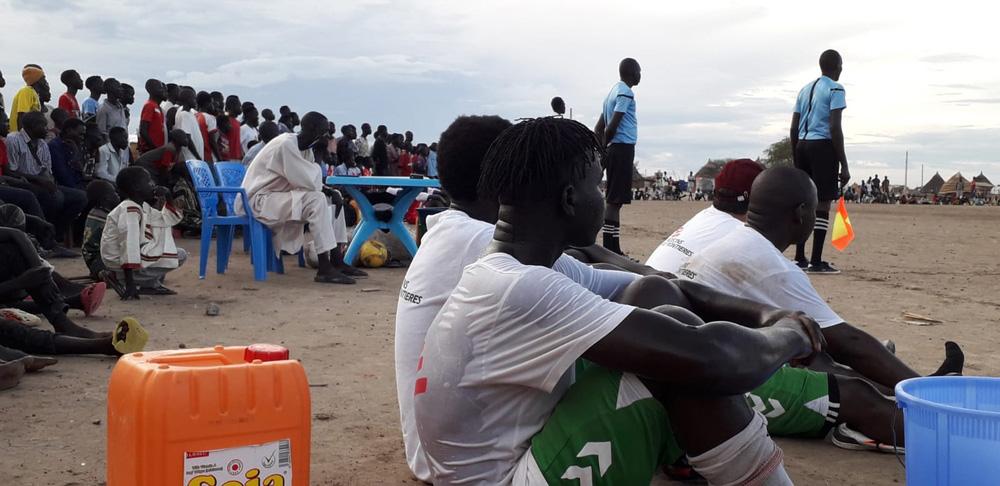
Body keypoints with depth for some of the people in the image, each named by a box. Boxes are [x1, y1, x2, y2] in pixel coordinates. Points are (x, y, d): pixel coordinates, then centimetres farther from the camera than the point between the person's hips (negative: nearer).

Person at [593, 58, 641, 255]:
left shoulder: (614, 91, 19)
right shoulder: (625, 93, -10)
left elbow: (599, 127, 18)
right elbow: (611, 127, -18)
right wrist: (604, 149, -7)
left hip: (615, 149, 9)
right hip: (623, 148, -9)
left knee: (614, 199, 10)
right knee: (615, 200, -10)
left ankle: (613, 248, 13)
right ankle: (609, 250, -11)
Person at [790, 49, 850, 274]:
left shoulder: (805, 89, 18)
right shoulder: (836, 89, -3)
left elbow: (794, 128, 15)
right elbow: (835, 127, -13)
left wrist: (796, 159, 21)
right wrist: (844, 165, -12)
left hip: (802, 145, 7)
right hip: (823, 146, -7)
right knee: (823, 203, -6)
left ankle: (799, 258, 13)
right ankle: (816, 262, -8)